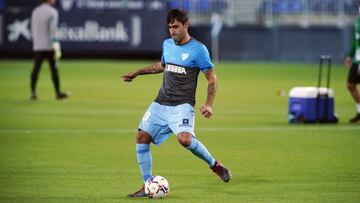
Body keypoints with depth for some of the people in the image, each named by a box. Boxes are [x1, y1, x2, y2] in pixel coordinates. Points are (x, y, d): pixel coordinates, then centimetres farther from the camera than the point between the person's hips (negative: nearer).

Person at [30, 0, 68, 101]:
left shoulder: (35, 11, 10)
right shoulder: (52, 12, -9)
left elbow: (33, 29, 14)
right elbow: (53, 30, -15)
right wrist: (56, 47, -16)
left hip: (37, 46, 5)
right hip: (49, 46, -5)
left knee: (36, 69, 3)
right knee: (54, 69, 3)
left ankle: (33, 93, -2)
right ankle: (58, 93, 8)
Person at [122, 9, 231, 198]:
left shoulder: (198, 49, -7)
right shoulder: (167, 44, 11)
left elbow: (211, 78, -4)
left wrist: (208, 104, -16)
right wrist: (137, 73, 32)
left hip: (182, 105, -6)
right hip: (161, 103, 6)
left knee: (185, 138, -30)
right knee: (142, 137, -4)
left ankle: (214, 164, -5)